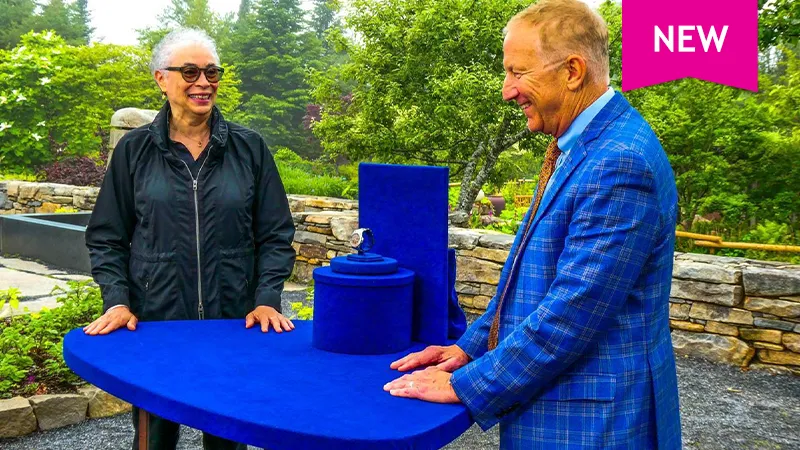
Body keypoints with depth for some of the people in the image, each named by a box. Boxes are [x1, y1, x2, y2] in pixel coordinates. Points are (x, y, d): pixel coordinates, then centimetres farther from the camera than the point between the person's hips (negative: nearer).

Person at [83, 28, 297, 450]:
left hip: (234, 324, 0)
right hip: (153, 324, 0)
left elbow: (275, 234, 3)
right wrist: (116, 300, -7)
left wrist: (267, 299, -7)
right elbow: (106, 238, 6)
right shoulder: (134, 149, 3)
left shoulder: (249, 148, 2)